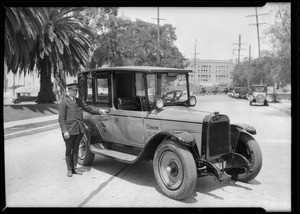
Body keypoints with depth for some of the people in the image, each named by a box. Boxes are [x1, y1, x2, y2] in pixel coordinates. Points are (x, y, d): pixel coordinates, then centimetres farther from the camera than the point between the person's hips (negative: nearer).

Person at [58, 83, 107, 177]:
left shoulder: (79, 101, 11)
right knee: (69, 150, 8)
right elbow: (61, 118, -10)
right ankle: (69, 170, 21)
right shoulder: (64, 102, -7)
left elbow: (89, 108, 10)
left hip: (79, 130, 5)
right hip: (69, 131, -5)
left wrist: (99, 110, -6)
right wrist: (64, 131, -17)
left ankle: (75, 168, 27)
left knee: (76, 149, 15)